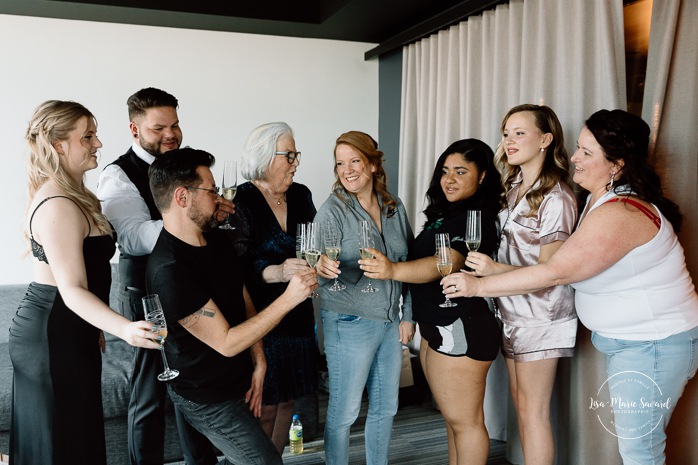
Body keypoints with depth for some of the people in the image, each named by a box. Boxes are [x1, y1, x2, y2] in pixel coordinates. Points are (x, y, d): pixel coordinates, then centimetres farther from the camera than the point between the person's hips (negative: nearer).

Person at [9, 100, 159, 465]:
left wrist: (98, 326, 23)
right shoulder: (59, 207, -24)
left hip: (62, 330, 10)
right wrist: (124, 329, -42)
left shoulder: (62, 195, 10)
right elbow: (72, 290, -28)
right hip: (55, 336, -10)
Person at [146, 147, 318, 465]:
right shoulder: (170, 270, -28)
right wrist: (288, 298, -27)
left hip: (239, 380, 8)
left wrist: (258, 365, -3)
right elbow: (226, 342, -26)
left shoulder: (218, 239, -1)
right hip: (208, 399, -8)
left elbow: (246, 302, 6)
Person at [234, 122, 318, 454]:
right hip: (259, 316, -6)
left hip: (297, 314, 6)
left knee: (287, 401, 15)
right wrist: (278, 272, -34)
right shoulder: (241, 201, -12)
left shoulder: (301, 195, 7)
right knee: (265, 407, 2)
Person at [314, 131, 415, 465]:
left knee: (386, 407, 17)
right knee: (344, 411, 4)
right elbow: (317, 257, -20)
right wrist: (323, 265, -44)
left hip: (391, 323, 5)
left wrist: (408, 315, 8)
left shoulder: (394, 208, 5)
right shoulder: (334, 209, -9)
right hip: (349, 323, -5)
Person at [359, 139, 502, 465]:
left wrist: (394, 270, -43)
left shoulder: (477, 217, -14)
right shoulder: (446, 214, 16)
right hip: (436, 328, 10)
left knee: (464, 420, 2)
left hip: (460, 330, -10)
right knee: (454, 417, 19)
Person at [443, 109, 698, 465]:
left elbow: (554, 273, -29)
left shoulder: (619, 215, -28)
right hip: (624, 340, 10)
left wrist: (478, 285, -22)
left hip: (653, 345, -10)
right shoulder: (602, 198, 4)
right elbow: (572, 263, 5)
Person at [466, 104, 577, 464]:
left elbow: (549, 272, -18)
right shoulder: (513, 188, 8)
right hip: (512, 310, 8)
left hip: (540, 316, -7)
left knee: (533, 409, 2)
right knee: (519, 399, 16)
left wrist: (495, 269, -30)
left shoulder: (556, 198, -16)